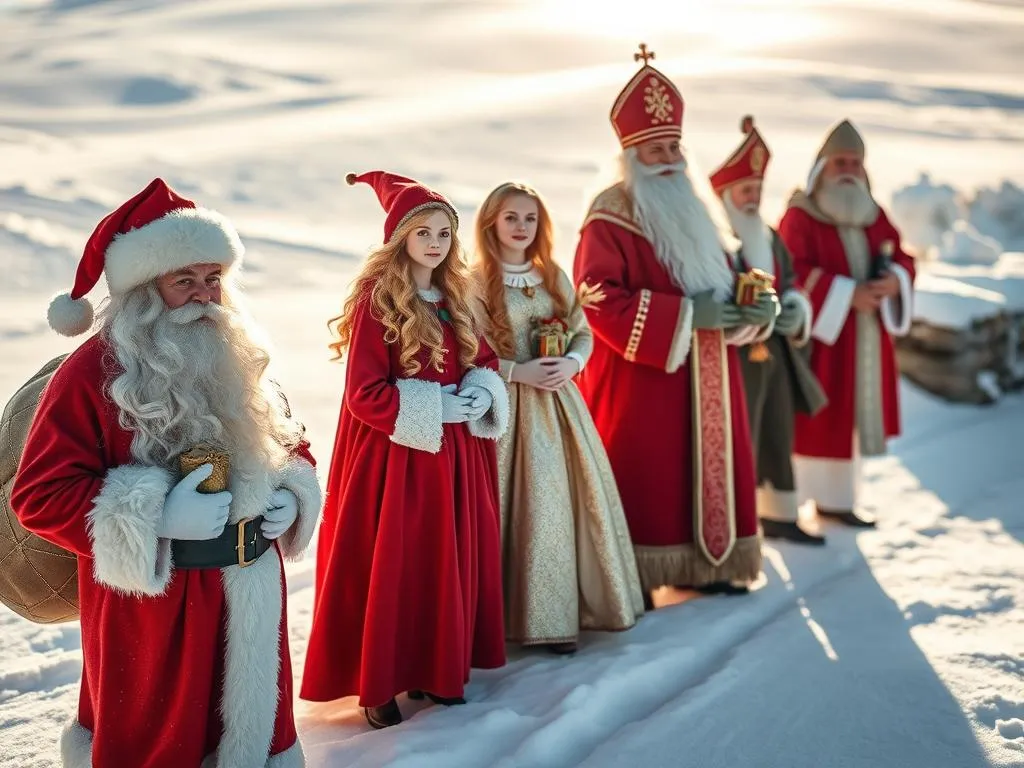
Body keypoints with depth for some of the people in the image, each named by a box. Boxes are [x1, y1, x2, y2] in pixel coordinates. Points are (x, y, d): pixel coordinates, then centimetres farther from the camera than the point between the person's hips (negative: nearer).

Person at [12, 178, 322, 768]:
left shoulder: (239, 360, 7)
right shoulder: (94, 371, -14)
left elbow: (290, 444, 19)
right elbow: (40, 494, -17)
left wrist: (293, 496, -2)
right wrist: (154, 520, -24)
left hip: (251, 591, 6)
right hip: (152, 600, -6)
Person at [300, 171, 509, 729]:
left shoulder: (453, 296, 8)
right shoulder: (377, 301, -13)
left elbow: (483, 360, 15)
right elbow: (365, 394, -17)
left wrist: (481, 393, -7)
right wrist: (436, 408, -19)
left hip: (452, 452, 7)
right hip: (393, 452, -7)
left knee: (447, 562, 12)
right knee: (390, 567, 1)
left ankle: (436, 669, 27)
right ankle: (378, 684, 15)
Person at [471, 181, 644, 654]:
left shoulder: (554, 277, 11)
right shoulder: (476, 283, -5)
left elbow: (584, 334, 13)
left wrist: (572, 363, -8)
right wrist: (519, 372, -17)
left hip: (560, 400, 5)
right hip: (510, 406, -5)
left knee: (581, 495, 5)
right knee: (530, 506, -5)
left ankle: (581, 601, 21)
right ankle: (538, 616, 6)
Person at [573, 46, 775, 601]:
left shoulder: (694, 210, 16)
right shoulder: (609, 220, -9)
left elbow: (723, 278, 21)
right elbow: (599, 301, -19)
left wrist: (755, 304, -3)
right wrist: (685, 314, -22)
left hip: (703, 374, 8)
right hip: (640, 375, -7)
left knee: (704, 463, 10)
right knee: (643, 473, -6)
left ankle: (699, 563, 21)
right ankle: (630, 576, 2)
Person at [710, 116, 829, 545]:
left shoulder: (770, 237, 14)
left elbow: (790, 282, 22)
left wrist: (795, 310, 1)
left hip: (776, 352, 9)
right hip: (735, 357, -9)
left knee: (778, 436, 17)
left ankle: (780, 516, 31)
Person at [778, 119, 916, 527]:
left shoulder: (875, 216, 13)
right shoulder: (799, 216, -8)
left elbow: (903, 260, 11)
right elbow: (793, 272, -19)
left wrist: (893, 283, -13)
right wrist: (847, 293, -23)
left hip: (864, 338, 6)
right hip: (818, 334, -6)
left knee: (851, 417, 8)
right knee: (816, 418, -6)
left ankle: (837, 498, 16)